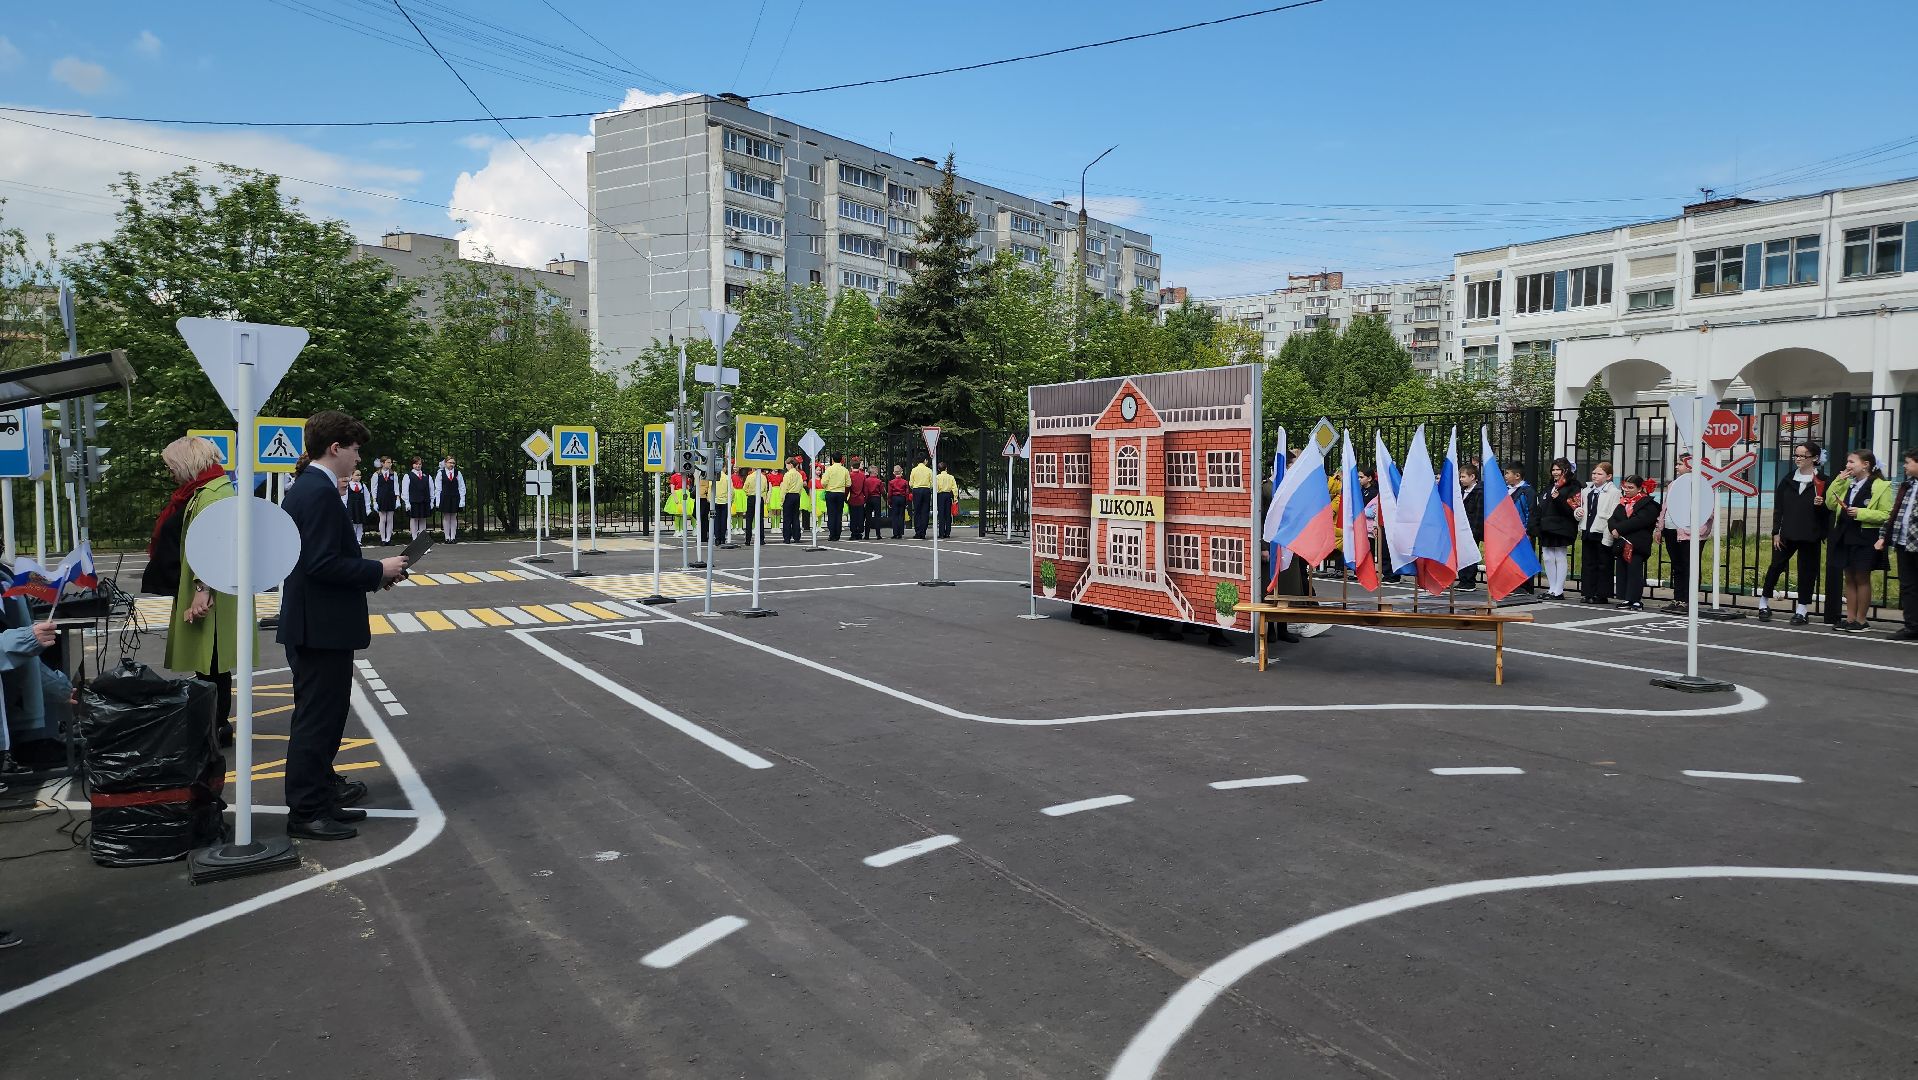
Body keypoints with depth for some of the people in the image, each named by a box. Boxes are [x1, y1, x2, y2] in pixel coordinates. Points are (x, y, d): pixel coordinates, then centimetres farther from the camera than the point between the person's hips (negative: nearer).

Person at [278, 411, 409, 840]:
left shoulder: (305, 487, 13)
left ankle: (321, 791, 36)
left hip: (315, 625, 11)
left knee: (322, 715, 22)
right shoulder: (320, 492, -19)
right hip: (322, 627, -11)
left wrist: (373, 572, 10)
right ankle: (307, 813, 8)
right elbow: (322, 564, -26)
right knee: (317, 718, -2)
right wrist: (378, 570, -16)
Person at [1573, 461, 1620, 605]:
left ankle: (1602, 595, 8)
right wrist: (1577, 511, 0)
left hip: (1602, 534, -7)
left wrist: (1608, 536, -19)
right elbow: (1579, 507, 25)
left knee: (1604, 566, 3)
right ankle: (1589, 593, 17)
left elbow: (1613, 517, -15)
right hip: (1588, 532, 7)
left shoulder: (1613, 492, -10)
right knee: (1589, 564, 11)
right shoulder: (1586, 491, 12)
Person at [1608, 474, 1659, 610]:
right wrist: (1614, 529, -14)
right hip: (1621, 543, 7)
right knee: (1622, 571, 8)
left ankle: (1636, 599, -3)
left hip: (1637, 544, -7)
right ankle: (1625, 599, 13)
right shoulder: (1622, 503, 17)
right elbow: (1612, 519, 8)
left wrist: (1619, 529, -16)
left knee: (1635, 571, -7)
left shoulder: (1648, 504, -4)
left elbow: (1639, 521, -17)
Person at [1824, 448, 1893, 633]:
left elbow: (1887, 514, -11)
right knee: (1849, 578, 10)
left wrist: (1861, 513, -21)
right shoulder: (1847, 484, 12)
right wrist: (1838, 482, -1)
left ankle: (1861, 620, 10)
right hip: (1845, 536, 6)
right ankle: (1850, 618, 16)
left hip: (1865, 538, -6)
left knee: (1862, 578, 2)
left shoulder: (1881, 486, -7)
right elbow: (1831, 504, 5)